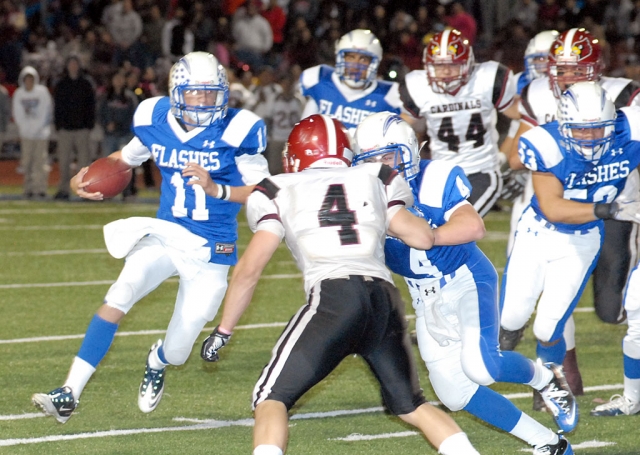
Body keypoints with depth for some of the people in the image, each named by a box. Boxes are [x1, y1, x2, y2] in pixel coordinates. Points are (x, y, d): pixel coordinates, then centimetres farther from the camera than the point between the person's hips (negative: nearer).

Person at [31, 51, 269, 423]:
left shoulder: (237, 131, -14)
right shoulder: (155, 120, -1)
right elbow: (130, 156, 20)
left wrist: (218, 190, -26)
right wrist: (87, 176, 4)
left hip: (211, 251, -2)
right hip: (165, 235, 2)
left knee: (177, 352, 3)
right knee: (120, 294, -25)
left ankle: (157, 362, 45)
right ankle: (70, 394, -23)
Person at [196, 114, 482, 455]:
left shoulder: (281, 193, 16)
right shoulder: (375, 181, 22)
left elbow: (249, 268, 11)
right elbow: (424, 237, 16)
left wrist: (223, 331, 20)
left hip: (333, 296, -4)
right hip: (385, 297, 4)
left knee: (271, 398, 4)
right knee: (410, 405, 22)